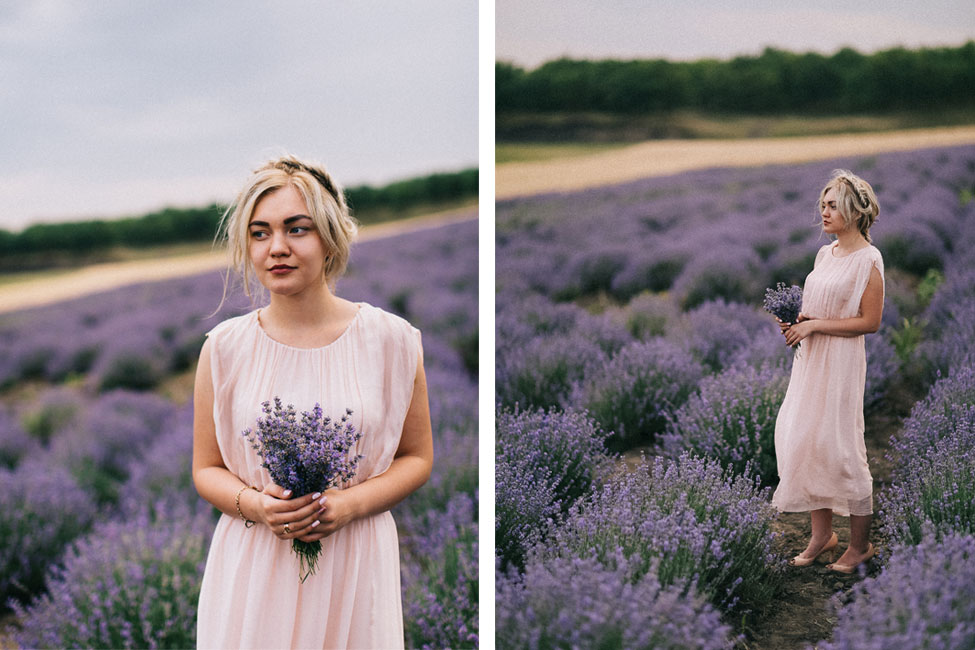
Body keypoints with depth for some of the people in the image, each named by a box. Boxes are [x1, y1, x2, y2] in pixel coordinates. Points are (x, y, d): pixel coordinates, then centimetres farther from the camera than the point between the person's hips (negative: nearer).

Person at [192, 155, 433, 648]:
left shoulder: (391, 339, -5)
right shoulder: (224, 347, -2)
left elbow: (417, 458, 3)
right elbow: (206, 468, 6)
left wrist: (349, 504, -13)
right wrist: (253, 504, -14)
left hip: (354, 567, 0)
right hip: (251, 567, 1)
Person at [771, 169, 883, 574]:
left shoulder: (867, 260, -12)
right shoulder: (825, 254, 11)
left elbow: (870, 321, -15)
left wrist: (815, 325, -17)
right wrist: (797, 321, 2)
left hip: (841, 362, -8)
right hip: (810, 358, 8)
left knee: (839, 446, -3)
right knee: (800, 438, 8)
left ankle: (860, 544, 13)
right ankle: (821, 533, 21)